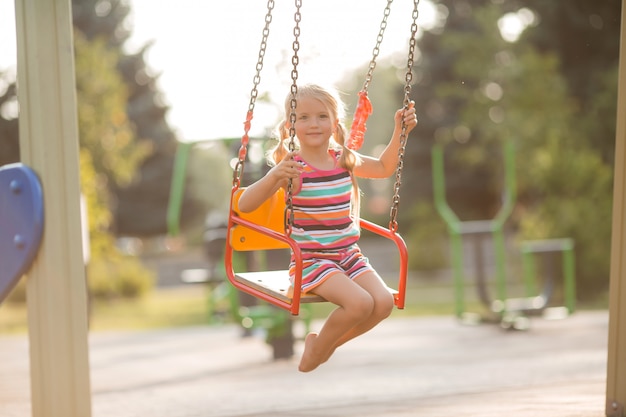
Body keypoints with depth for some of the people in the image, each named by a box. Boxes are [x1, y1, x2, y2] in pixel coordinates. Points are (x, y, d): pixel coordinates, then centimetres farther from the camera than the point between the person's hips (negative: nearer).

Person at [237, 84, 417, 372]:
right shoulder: (291, 168, -13)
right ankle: (314, 350, 3)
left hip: (349, 255, 6)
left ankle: (327, 344, 11)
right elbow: (244, 205, -21)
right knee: (360, 303, -27)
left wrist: (399, 130, 13)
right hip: (311, 260, -6)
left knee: (384, 303, -15)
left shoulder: (345, 159, 4)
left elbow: (384, 168, 24)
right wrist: (274, 176, -37)